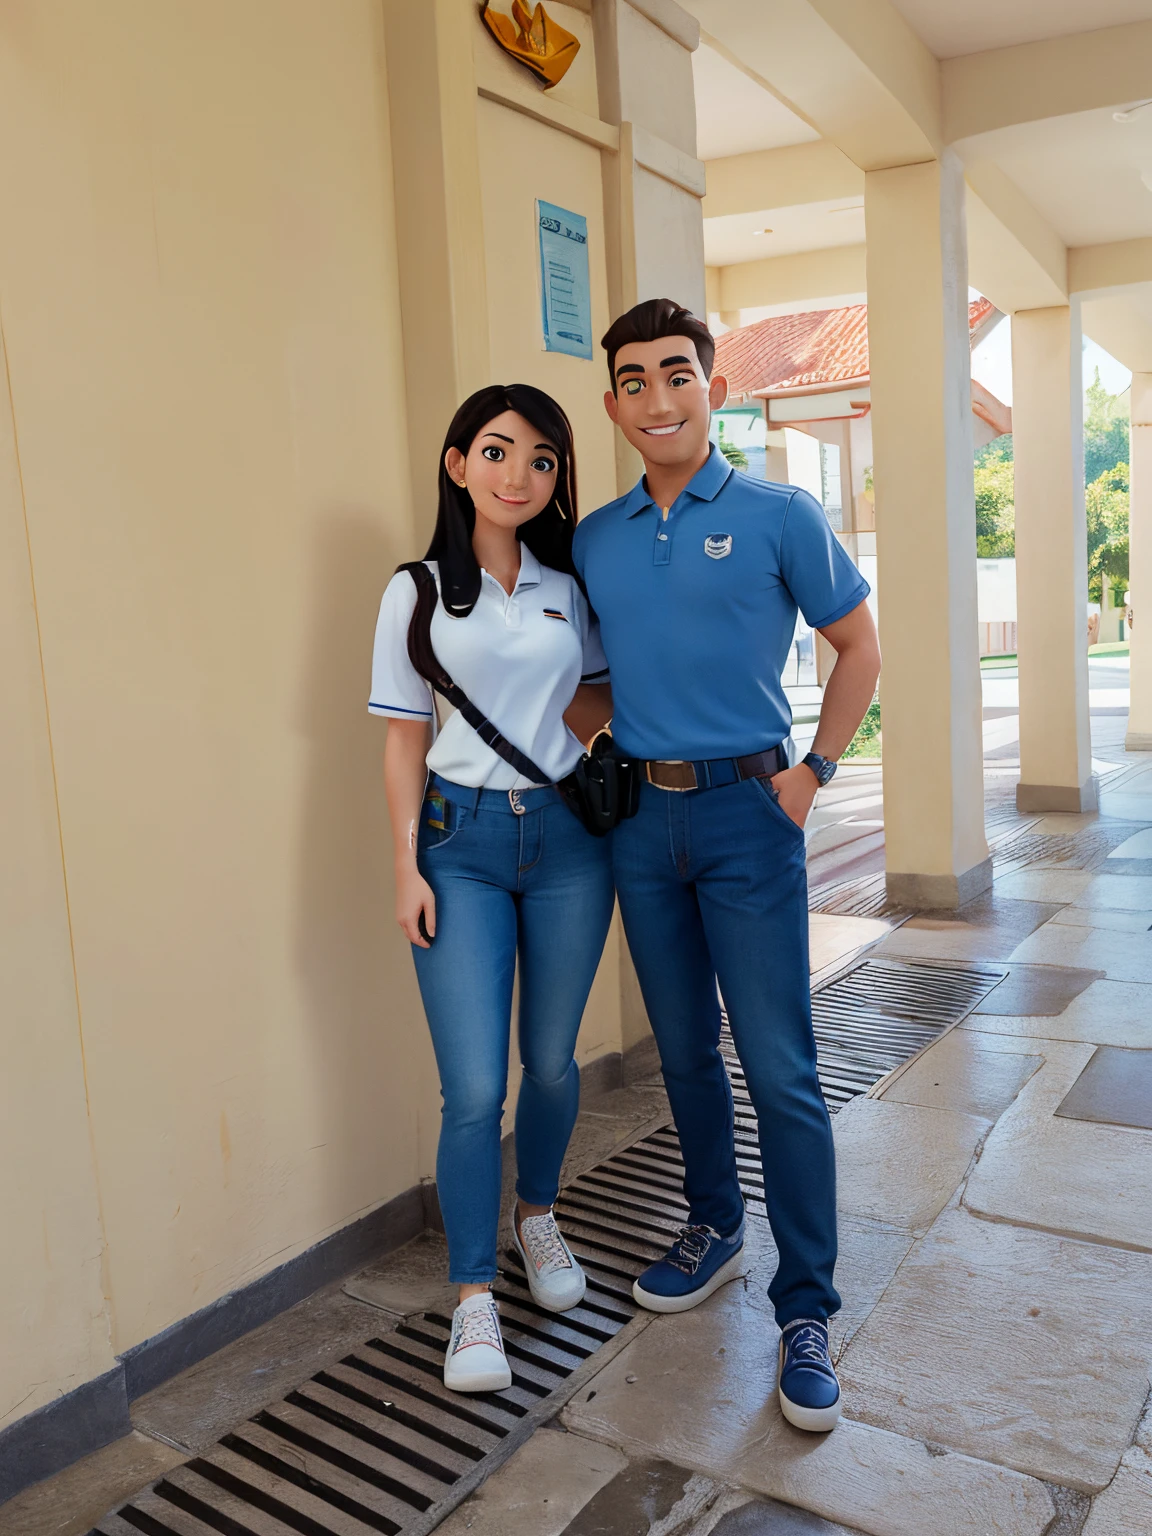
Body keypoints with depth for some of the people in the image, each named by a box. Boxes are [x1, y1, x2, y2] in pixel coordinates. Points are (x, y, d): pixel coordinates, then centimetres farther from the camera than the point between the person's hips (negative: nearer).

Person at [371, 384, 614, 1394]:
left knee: (552, 1059, 12)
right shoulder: (418, 593, 1)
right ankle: (475, 1298, 13)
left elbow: (601, 703, 18)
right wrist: (407, 865, -4)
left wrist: (544, 736, -3)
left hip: (566, 835, 3)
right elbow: (404, 741, 2)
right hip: (462, 839, -2)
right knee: (475, 1087, -5)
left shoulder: (571, 589, 8)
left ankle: (537, 1217, 39)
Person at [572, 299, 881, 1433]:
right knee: (683, 1049, 15)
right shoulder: (594, 540, 8)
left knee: (779, 1069, -3)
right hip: (640, 816, 4)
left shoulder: (777, 517, -3)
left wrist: (813, 770, -3)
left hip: (745, 809, -4)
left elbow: (858, 645, 4)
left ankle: (805, 1310, 11)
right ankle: (714, 1227, 36)